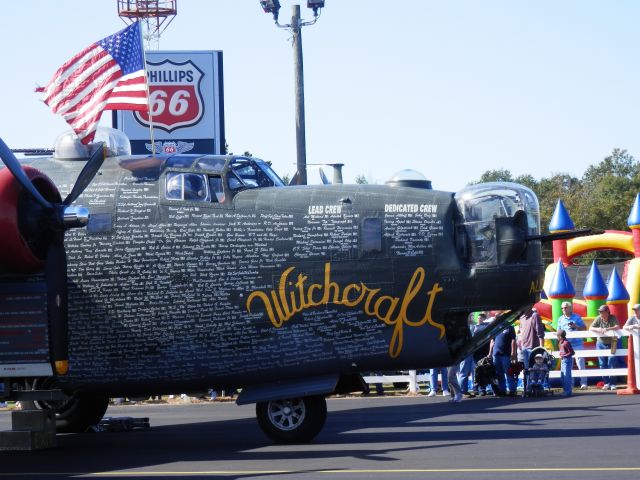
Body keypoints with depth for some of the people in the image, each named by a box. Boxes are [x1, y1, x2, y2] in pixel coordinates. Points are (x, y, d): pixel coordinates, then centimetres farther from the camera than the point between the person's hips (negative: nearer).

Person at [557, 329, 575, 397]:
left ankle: (568, 391, -5)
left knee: (566, 376, -8)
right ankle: (565, 390, 22)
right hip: (563, 360, 10)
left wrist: (564, 356, -19)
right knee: (562, 376, 14)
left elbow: (571, 352, -19)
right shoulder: (561, 342, 10)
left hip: (567, 360, -10)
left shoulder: (566, 343, -18)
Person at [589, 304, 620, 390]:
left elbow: (617, 327, -25)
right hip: (601, 344, 3)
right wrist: (598, 329, -29)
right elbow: (590, 328, -8)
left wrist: (607, 329, -39)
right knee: (602, 365, 4)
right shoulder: (598, 319, -4)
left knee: (612, 364, -4)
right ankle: (606, 383, 13)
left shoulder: (613, 318, -10)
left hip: (611, 344, -3)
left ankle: (612, 384, 2)